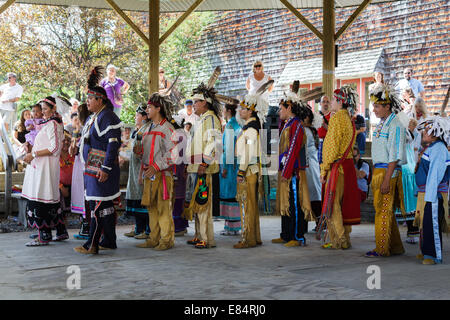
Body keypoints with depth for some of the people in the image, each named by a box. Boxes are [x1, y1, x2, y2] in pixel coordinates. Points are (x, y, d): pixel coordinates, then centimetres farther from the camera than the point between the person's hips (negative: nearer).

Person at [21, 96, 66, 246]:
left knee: (41, 199, -8)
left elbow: (54, 148, -18)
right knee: (51, 199, 12)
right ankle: (61, 232, 19)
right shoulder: (49, 123, 19)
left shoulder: (52, 124, -11)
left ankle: (44, 236, -5)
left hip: (46, 166, -10)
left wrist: (34, 154, -16)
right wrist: (32, 154, 12)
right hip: (40, 166, 10)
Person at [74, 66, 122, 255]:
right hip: (92, 167, 10)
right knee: (106, 205, 13)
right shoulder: (93, 117, 17)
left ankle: (92, 244, -6)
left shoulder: (107, 117, -14)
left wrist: (105, 168, -24)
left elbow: (113, 144, -21)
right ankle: (110, 242, 19)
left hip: (102, 169, -10)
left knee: (97, 205, -8)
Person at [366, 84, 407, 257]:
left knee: (383, 211, -6)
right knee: (387, 211, 13)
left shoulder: (395, 125, -13)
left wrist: (386, 179, -21)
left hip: (389, 171, -9)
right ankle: (396, 247, 21)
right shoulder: (381, 124, 16)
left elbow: (394, 156, -18)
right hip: (379, 170, 9)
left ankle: (382, 249, 1)